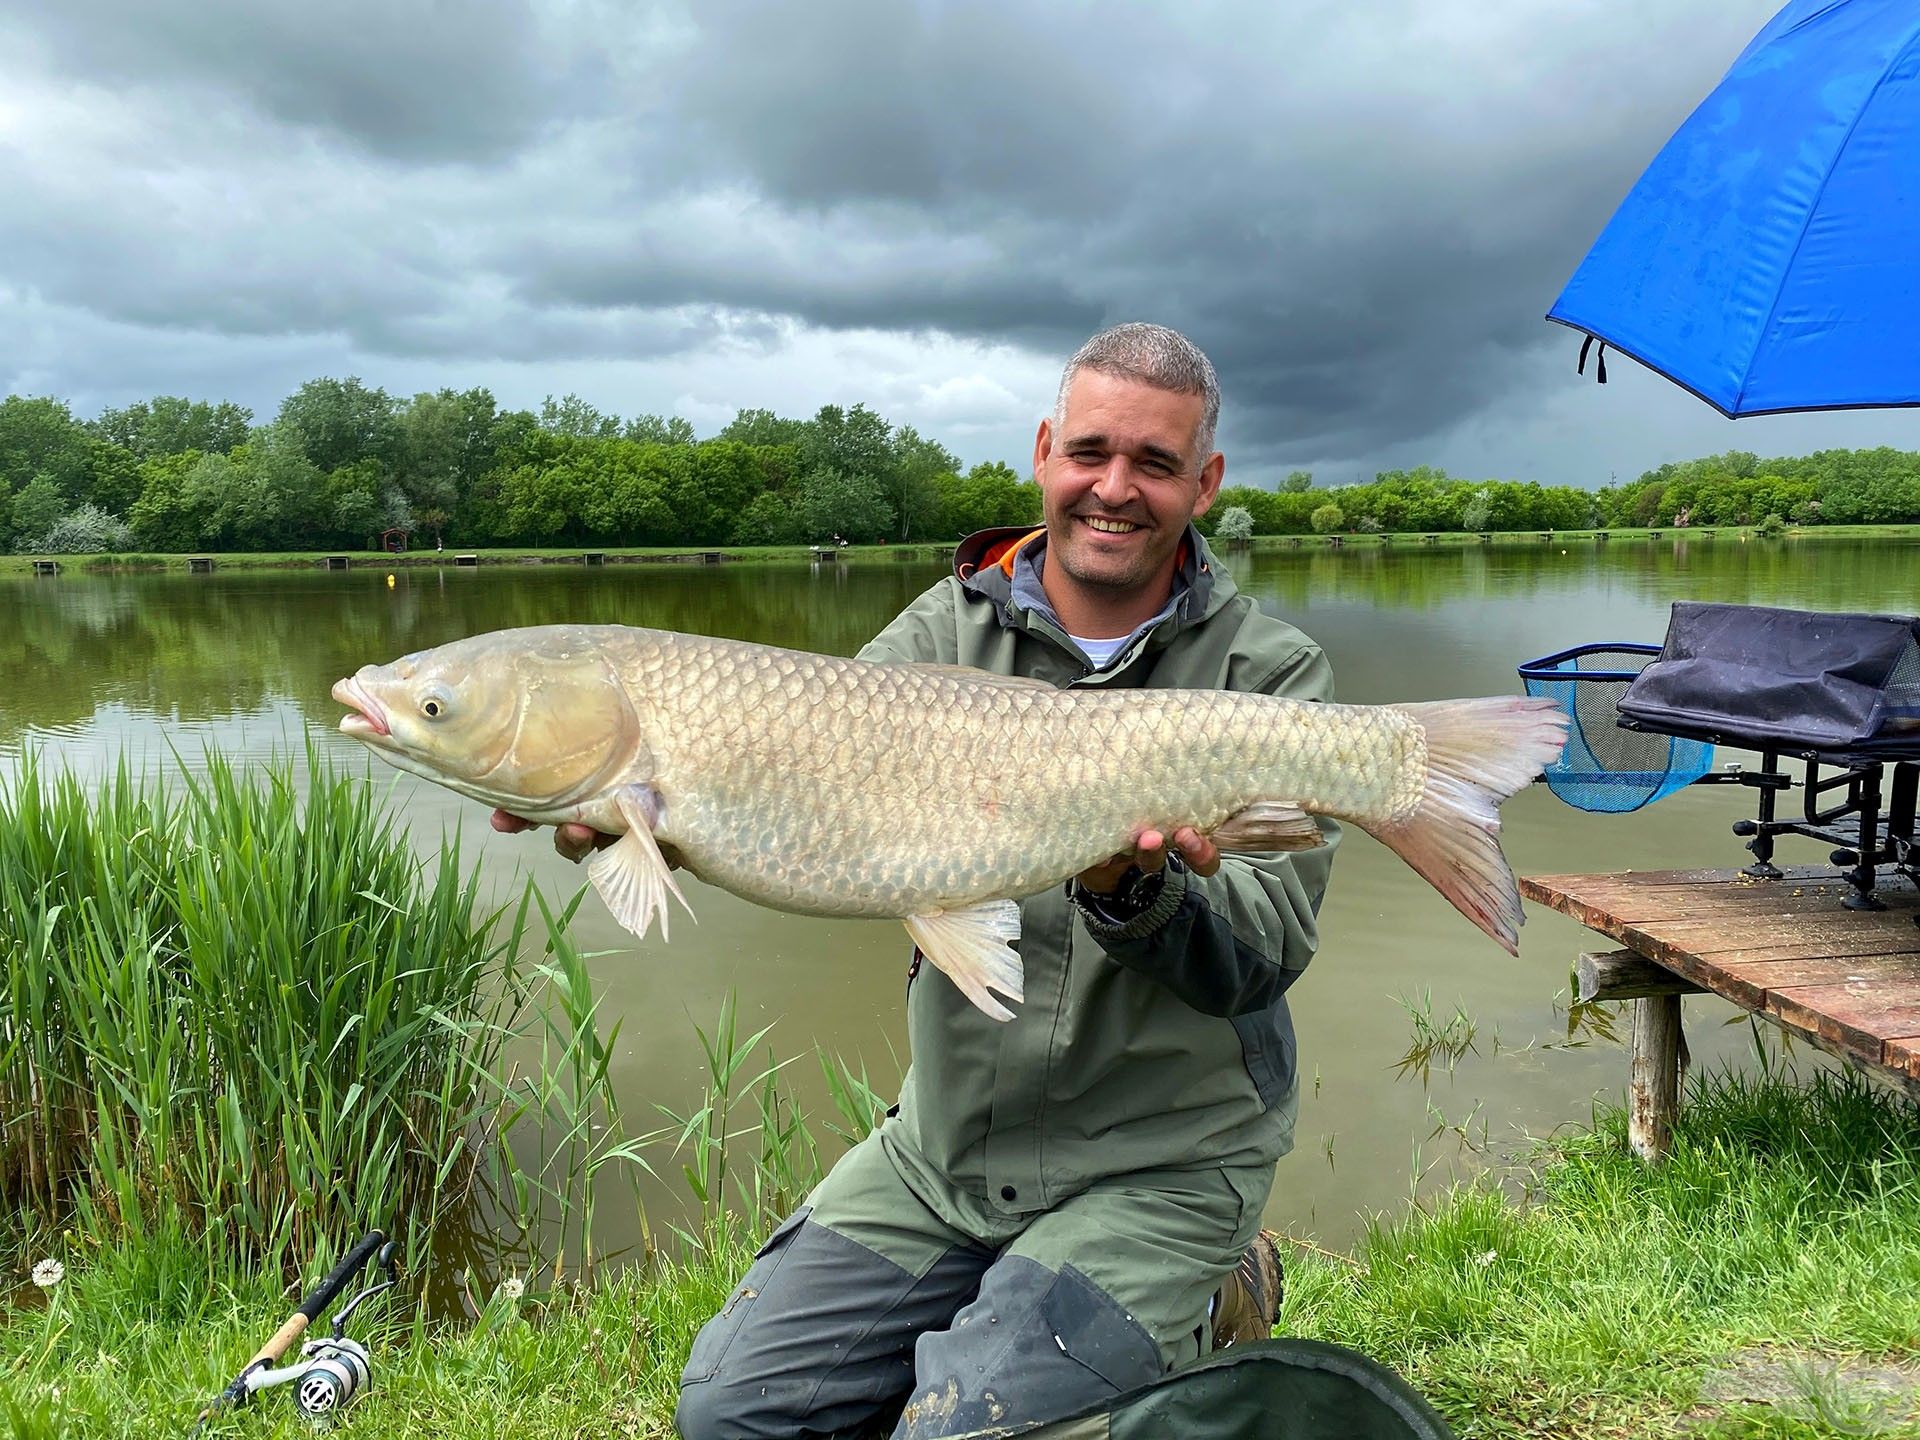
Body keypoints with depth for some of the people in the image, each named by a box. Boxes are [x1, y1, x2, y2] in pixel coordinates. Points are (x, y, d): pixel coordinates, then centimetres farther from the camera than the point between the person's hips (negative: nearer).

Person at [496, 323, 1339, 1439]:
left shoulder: (1272, 675, -9)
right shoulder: (949, 631, 0)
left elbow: (1269, 952, -16)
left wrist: (1138, 892, -37)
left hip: (1164, 1164, -4)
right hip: (945, 1146, 4)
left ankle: (1208, 1312, 8)